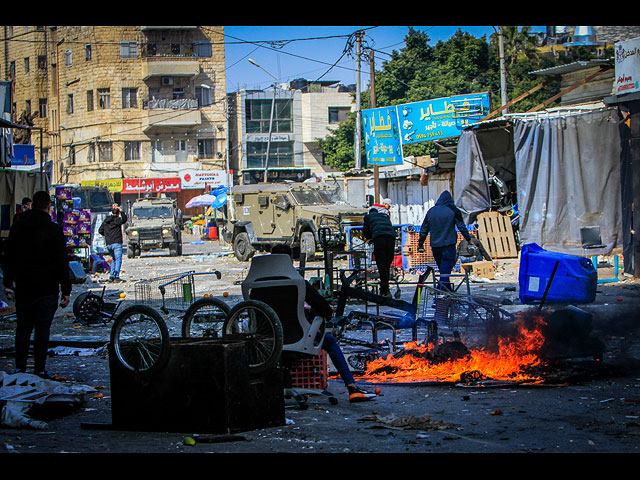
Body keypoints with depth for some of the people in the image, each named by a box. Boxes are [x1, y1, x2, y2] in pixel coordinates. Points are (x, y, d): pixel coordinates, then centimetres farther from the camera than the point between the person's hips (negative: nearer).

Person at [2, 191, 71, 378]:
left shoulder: (17, 227, 5)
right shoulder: (54, 229, -8)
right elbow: (62, 262, -9)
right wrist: (66, 290, -6)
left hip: (23, 287, 4)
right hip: (47, 288, -3)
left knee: (23, 328, 11)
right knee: (42, 329, 0)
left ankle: (20, 368, 9)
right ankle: (39, 369, 1)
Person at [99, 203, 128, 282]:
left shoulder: (106, 220, 12)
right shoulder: (117, 219, -6)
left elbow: (100, 231, 14)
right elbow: (124, 220, -22)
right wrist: (121, 211, -18)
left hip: (108, 244, 7)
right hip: (116, 243, -7)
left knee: (114, 259, 20)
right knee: (118, 259, -5)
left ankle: (111, 276, 13)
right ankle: (116, 277, -15)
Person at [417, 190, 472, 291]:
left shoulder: (431, 211, 9)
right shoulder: (453, 210, -2)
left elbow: (424, 229, 11)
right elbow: (461, 227, -1)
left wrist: (420, 243, 20)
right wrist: (469, 239, 10)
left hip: (435, 246, 4)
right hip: (448, 245, -4)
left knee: (443, 270, 17)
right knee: (445, 272, -7)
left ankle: (449, 291, 23)